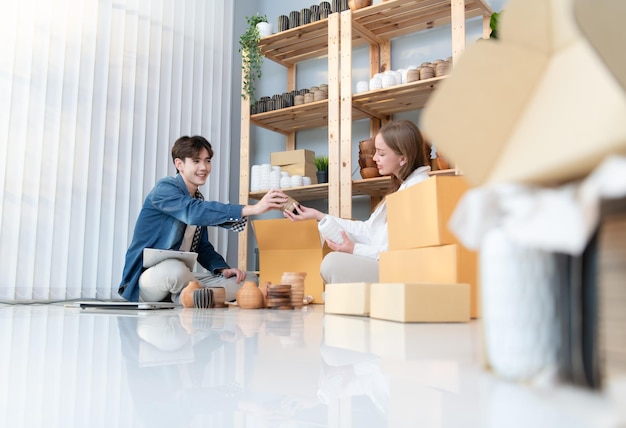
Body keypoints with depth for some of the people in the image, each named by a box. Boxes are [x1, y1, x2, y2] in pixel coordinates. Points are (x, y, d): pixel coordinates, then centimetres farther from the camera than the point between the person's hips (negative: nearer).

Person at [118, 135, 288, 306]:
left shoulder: (197, 199, 14)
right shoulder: (165, 189, -12)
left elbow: (202, 247, 15)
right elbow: (193, 212, -33)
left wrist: (223, 269, -7)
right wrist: (253, 209, -42)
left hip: (180, 278, 7)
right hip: (145, 278, -7)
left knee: (241, 281, -7)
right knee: (174, 269, -40)